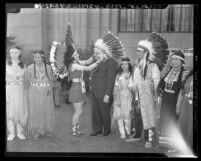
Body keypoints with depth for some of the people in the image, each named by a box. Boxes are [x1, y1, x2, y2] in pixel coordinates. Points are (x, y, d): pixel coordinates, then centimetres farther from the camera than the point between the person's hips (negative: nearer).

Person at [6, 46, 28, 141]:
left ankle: (20, 132, 16)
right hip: (9, 89, -2)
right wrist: (6, 94, -8)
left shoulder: (23, 65, 6)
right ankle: (11, 133, 13)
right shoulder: (7, 65, -1)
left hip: (20, 90, 2)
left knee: (21, 110, 2)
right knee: (10, 111, 0)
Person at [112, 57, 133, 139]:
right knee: (119, 116, -3)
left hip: (128, 97, -2)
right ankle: (122, 133, 3)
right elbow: (116, 88, 4)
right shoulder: (119, 75, 8)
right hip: (119, 97, 3)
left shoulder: (132, 75, 0)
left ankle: (128, 132, 10)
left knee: (127, 116, -4)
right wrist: (117, 100, -4)